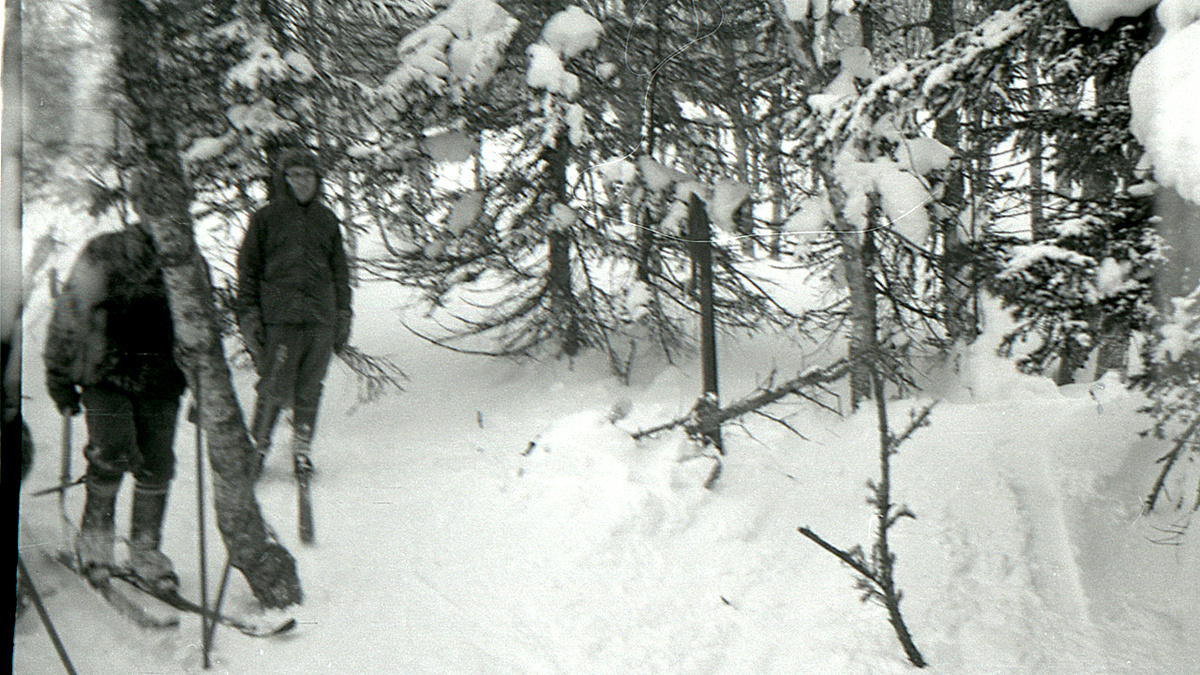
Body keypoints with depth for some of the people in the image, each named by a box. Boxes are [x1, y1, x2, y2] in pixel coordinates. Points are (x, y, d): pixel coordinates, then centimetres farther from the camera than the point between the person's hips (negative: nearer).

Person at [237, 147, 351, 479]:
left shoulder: (327, 220, 15)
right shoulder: (265, 218, 5)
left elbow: (340, 271, 20)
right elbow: (248, 269, 7)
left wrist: (343, 316, 16)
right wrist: (248, 316, 0)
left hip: (321, 319, 3)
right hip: (278, 318, -3)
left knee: (309, 390, 5)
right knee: (274, 390, -6)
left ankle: (302, 449, 19)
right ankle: (258, 446, 13)